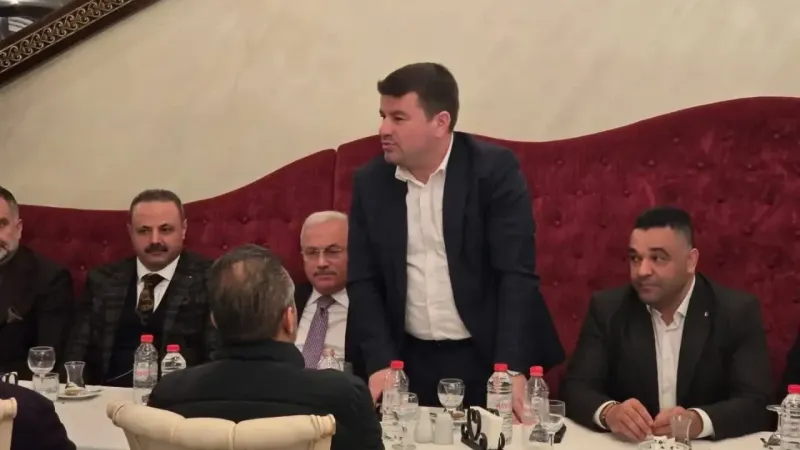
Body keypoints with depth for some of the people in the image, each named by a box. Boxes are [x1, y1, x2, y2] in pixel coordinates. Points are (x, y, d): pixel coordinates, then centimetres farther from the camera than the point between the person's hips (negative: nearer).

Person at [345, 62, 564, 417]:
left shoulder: (494, 169, -9)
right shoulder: (370, 182, 2)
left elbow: (516, 274, -14)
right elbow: (363, 282, 1)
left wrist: (510, 369, -22)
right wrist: (380, 363, -11)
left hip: (486, 358, -3)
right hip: (410, 361, 3)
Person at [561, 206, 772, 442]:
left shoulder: (738, 312, -4)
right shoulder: (607, 309, 0)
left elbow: (757, 403, -11)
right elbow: (575, 388, -5)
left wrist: (698, 421, -29)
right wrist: (608, 412, -26)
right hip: (626, 446, 1)